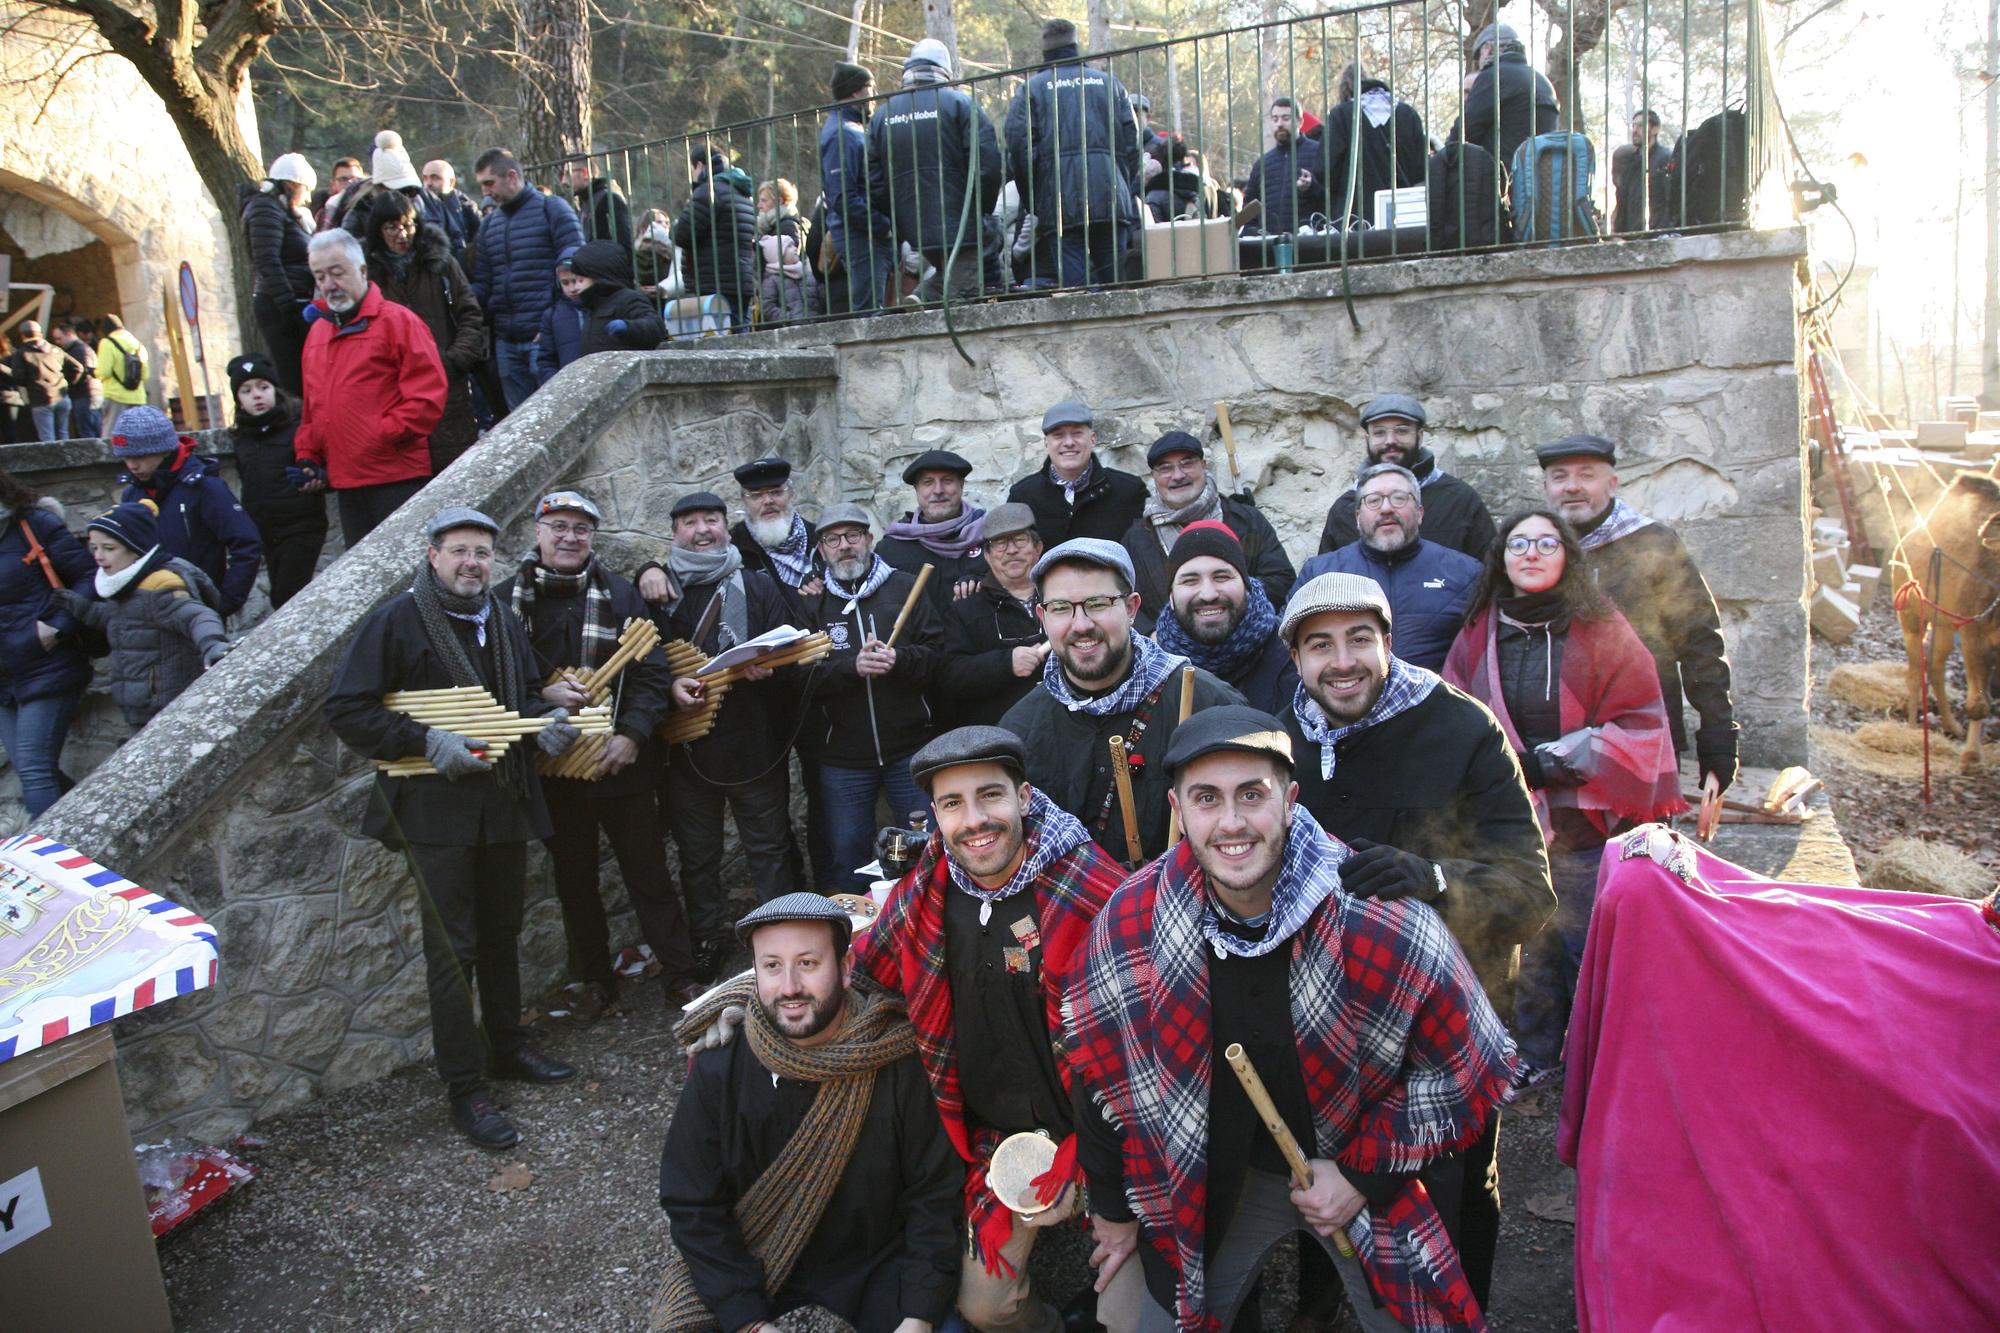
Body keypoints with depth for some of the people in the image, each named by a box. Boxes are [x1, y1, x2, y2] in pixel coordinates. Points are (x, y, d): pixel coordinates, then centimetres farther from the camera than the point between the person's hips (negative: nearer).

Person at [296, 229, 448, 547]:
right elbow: (311, 409, 25)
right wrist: (308, 456, 12)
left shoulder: (398, 320, -3)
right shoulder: (317, 332, 19)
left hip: (398, 478, -7)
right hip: (345, 482, 7)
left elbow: (427, 396, -11)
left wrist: (382, 436, -13)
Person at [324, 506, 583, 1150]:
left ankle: (507, 1046, 34)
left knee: (502, 933, 18)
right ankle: (466, 1089, 8)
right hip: (437, 807, -6)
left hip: (506, 801, 6)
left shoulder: (504, 621, 11)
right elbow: (346, 710, -11)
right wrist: (427, 742, -20)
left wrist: (546, 717, -1)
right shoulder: (397, 620, -8)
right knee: (451, 949, -2)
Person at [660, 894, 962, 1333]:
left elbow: (935, 1194, -12)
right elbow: (694, 1209, -10)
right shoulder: (718, 1070, -15)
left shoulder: (899, 1063, -18)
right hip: (750, 1260, 1)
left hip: (872, 1263, -1)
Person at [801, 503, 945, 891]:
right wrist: (852, 667, -21)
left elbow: (940, 654, -5)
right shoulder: (812, 604, 4)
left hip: (910, 752, 0)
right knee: (846, 852, 10)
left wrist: (900, 659, -22)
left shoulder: (905, 588, 2)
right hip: (842, 757, 1)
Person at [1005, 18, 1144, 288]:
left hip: (1060, 208, -2)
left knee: (1072, 287, -8)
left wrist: (1031, 205, 8)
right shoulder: (1109, 82, 17)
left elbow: (1019, 149, 0)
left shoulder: (1030, 89, 8)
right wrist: (1128, 194, 18)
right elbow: (1133, 142, 12)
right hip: (1112, 204, 3)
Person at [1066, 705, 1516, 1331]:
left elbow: (1474, 1068, -11)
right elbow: (1099, 1069, -4)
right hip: (1209, 1187, 2)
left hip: (1371, 1178, -1)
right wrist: (1114, 1207, 6)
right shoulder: (1126, 926, -21)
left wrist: (1365, 1173, -14)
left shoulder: (1388, 921, -27)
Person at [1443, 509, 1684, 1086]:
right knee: (1527, 943, 8)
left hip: (1585, 819, -2)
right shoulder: (1478, 635, 6)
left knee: (1591, 942, 1)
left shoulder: (1600, 630, -2)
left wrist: (1552, 761, -13)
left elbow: (1639, 724, -4)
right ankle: (1537, 1054, 24)